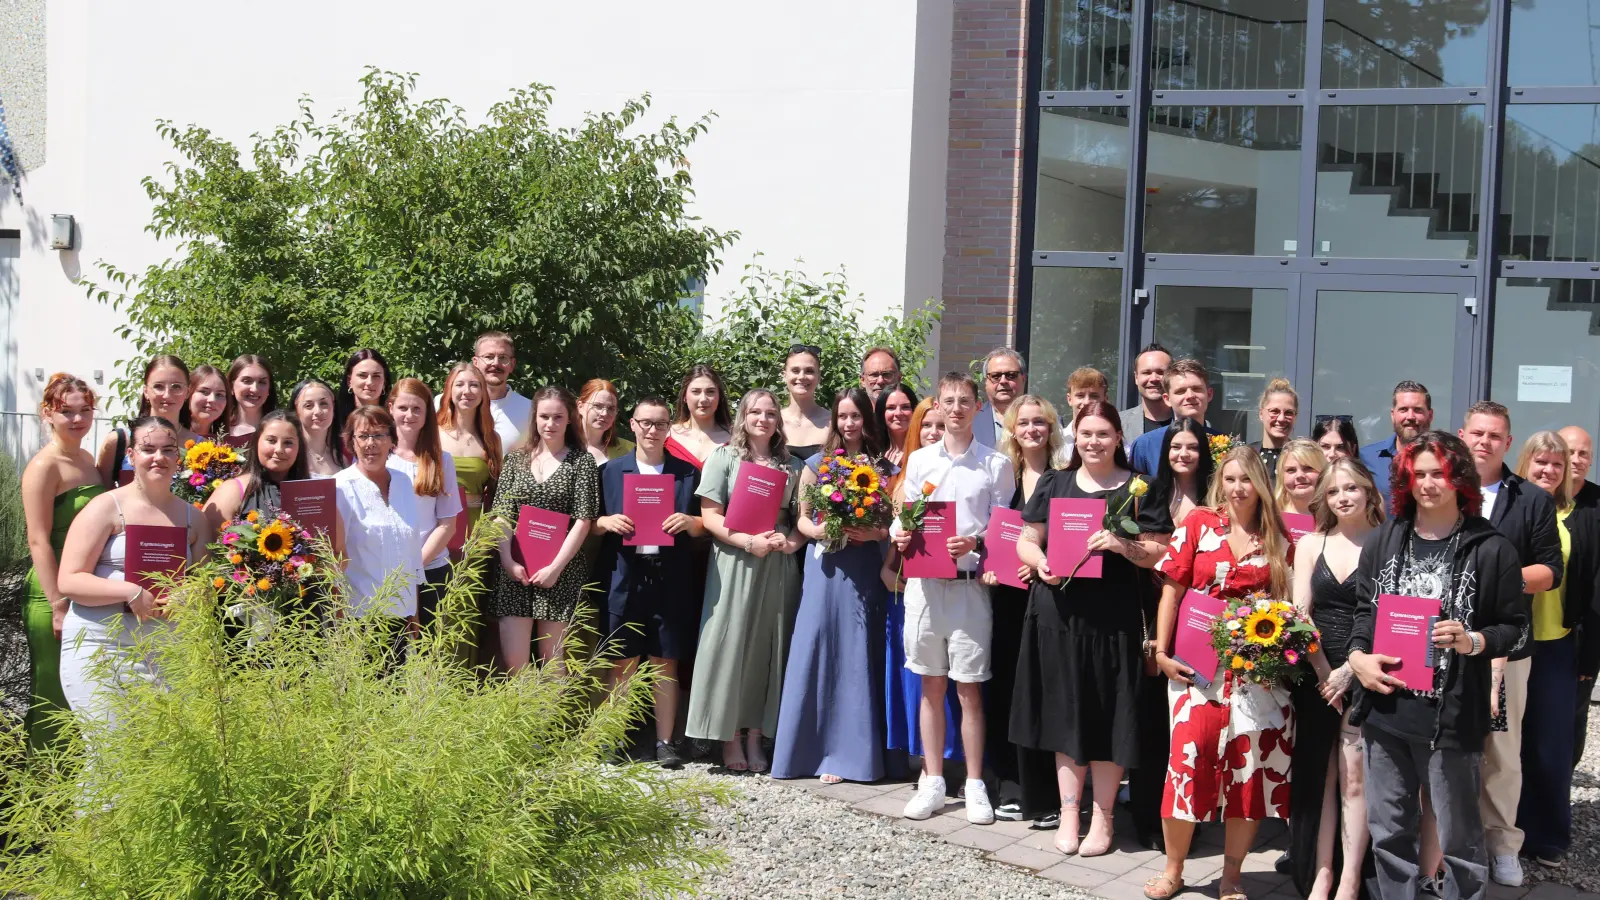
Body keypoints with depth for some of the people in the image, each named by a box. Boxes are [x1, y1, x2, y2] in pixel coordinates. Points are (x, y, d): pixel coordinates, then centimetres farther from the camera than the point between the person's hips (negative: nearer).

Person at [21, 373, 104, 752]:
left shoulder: (87, 460, 12)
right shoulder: (43, 466, -11)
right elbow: (39, 542, -16)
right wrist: (59, 606, -20)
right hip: (54, 598, -8)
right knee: (53, 701, -1)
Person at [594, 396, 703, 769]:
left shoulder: (688, 473, 9)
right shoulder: (610, 471, 10)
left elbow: (704, 526, 8)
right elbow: (590, 524, 9)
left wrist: (689, 522, -12)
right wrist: (607, 522, -11)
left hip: (670, 579, 0)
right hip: (624, 577, 0)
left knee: (665, 663, 4)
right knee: (623, 662, 3)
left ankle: (665, 742, 9)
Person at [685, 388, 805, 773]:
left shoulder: (791, 466, 14)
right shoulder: (724, 457, 3)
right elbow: (710, 515, -4)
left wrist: (791, 541, -7)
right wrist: (749, 542, -16)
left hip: (778, 567, 3)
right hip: (734, 564, -3)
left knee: (768, 648, 3)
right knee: (731, 646, -3)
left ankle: (754, 737, 10)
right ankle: (730, 738, 3)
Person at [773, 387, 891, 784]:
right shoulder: (817, 464, 8)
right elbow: (801, 518, 8)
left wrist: (875, 533, -14)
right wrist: (818, 531, -12)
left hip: (863, 569, 0)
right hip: (825, 565, 0)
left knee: (855, 656, 0)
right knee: (814, 653, 0)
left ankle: (846, 752, 6)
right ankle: (809, 747, 8)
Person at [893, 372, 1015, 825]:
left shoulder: (997, 464, 2)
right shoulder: (919, 460, 10)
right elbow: (902, 516, 12)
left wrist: (974, 543, -18)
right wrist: (899, 535, -10)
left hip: (970, 584, -3)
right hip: (923, 581, 3)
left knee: (969, 688, 1)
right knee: (931, 685, 9)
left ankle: (975, 786, 11)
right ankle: (933, 782, 16)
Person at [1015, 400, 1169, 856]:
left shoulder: (1136, 489, 3)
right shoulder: (1054, 484, 11)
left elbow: (1158, 553, 0)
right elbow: (1026, 540, 10)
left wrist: (1122, 546, -19)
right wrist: (1040, 563, -11)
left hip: (1113, 619, -2)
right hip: (1059, 614, 2)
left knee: (1106, 717, 2)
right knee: (1065, 714, 8)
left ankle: (1102, 817, 14)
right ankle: (1069, 813, 18)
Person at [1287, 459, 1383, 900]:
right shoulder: (1310, 545, 9)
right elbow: (1300, 614, 4)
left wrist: (1350, 669, -12)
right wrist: (1323, 672, -6)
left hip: (1363, 676, -3)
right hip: (1316, 676, 4)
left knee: (1354, 777, -4)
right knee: (1317, 777, 5)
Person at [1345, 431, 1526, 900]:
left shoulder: (1491, 548, -3)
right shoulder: (1384, 539, 9)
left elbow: (1514, 625, 0)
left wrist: (1473, 642, -19)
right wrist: (1358, 655, -4)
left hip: (1452, 715, -4)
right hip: (1385, 707, 4)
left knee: (1457, 836, 5)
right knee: (1388, 829, 14)